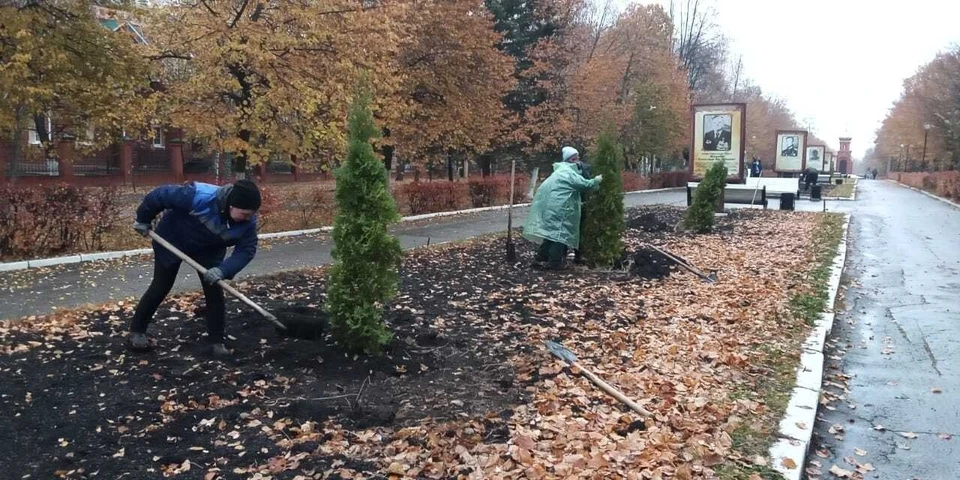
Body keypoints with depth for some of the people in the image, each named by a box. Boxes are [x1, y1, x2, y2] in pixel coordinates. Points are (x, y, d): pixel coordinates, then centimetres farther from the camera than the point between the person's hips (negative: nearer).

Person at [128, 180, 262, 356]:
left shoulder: (248, 220, -29)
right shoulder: (200, 196, -42)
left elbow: (246, 250, -23)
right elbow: (160, 195, -30)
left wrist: (223, 270, -40)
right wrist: (143, 220, -13)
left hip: (209, 249, 3)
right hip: (173, 239, -3)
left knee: (214, 292, -3)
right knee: (160, 288, 5)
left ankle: (217, 341, 9)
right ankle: (137, 330, 25)